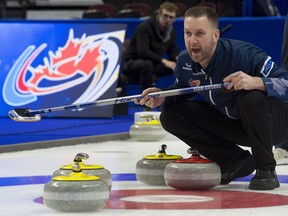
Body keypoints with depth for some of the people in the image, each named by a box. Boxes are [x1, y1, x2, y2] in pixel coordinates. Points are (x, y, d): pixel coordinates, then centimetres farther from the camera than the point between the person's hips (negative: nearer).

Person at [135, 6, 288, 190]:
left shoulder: (245, 54, -30)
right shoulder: (185, 61, -11)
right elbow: (181, 89, 10)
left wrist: (256, 82, -51)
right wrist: (162, 97, -12)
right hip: (231, 123, 6)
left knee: (250, 98, -39)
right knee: (171, 115, -8)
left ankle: (266, 170, -17)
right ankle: (236, 162, 0)